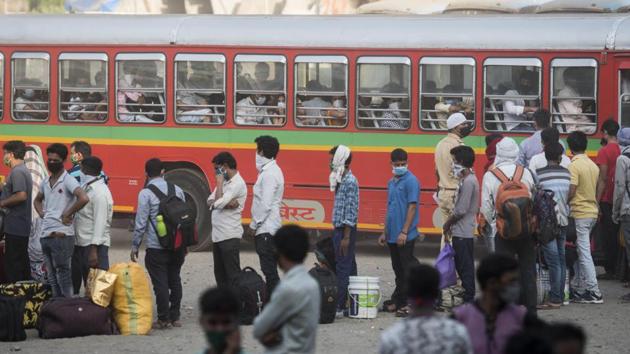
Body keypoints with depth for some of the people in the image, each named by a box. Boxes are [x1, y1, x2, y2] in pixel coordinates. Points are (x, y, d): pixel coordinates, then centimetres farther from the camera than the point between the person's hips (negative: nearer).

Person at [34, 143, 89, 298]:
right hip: (45, 235, 8)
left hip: (61, 236, -8)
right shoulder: (46, 182, 14)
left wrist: (68, 214, -16)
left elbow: (84, 198, -25)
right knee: (52, 278, 12)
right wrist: (42, 213, 13)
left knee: (63, 276, -5)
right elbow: (37, 200, 33)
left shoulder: (68, 181, -9)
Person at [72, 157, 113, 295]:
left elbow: (100, 222, -19)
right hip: (80, 243, 9)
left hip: (95, 245, -9)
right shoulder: (86, 188, 14)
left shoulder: (100, 192, -14)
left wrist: (94, 249, -23)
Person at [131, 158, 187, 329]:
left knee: (160, 283, 1)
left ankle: (164, 319, 2)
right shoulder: (177, 190, 4)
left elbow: (141, 223, -11)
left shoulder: (146, 193, -10)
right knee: (174, 280, 14)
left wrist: (135, 246, -1)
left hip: (156, 247, -5)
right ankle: (175, 317, 18)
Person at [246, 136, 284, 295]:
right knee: (270, 270, 11)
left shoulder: (269, 174, -16)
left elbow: (265, 204, -20)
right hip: (269, 227, 10)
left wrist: (253, 225, -12)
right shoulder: (273, 170, 15)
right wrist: (255, 224, 17)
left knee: (269, 270, -10)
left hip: (266, 229, -10)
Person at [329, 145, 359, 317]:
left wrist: (346, 237, -21)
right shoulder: (342, 180, 15)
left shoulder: (350, 182, -15)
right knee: (349, 269, 11)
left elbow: (351, 212, -19)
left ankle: (340, 307, -9)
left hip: (345, 231, -10)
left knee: (343, 270, -9)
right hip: (339, 230, 10)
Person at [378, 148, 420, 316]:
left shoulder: (411, 181, -10)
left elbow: (412, 207, -15)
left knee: (408, 270, -4)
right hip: (392, 235, 8)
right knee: (398, 271, 14)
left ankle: (409, 304, -2)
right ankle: (397, 302, 21)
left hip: (405, 236, -8)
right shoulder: (391, 183, 15)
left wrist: (404, 232, -20)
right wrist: (385, 232, 20)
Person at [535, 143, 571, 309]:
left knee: (553, 261, -6)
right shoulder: (567, 173, 3)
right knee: (561, 260, 11)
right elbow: (570, 197, 8)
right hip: (563, 221, 5)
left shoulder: (539, 174, -10)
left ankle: (555, 299, -7)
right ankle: (560, 296, 14)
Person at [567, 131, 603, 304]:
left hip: (579, 214, -8)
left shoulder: (574, 166, -14)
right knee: (581, 252, 16)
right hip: (592, 211, 8)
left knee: (584, 253, -6)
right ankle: (577, 288, 22)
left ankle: (594, 292, -8)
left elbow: (571, 192, -19)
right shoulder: (593, 165, 10)